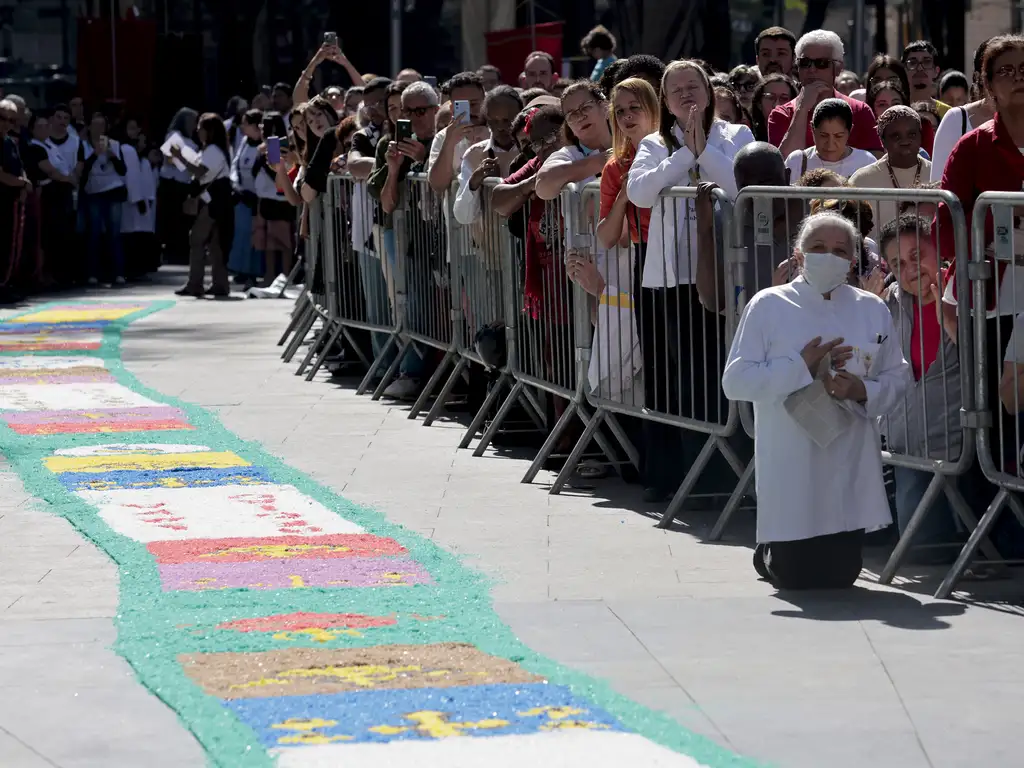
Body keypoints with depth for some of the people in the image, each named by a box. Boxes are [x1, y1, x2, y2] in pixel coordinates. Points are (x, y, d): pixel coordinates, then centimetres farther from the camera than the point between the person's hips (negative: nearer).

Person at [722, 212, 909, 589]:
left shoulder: (871, 310, 6)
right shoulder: (768, 306, -4)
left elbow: (896, 380, 10)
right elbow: (735, 381, -8)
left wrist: (863, 391, -12)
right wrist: (801, 367, -15)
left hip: (850, 470, 3)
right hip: (791, 469, -3)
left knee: (840, 576, 6)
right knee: (795, 577, 0)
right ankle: (769, 554, 36)